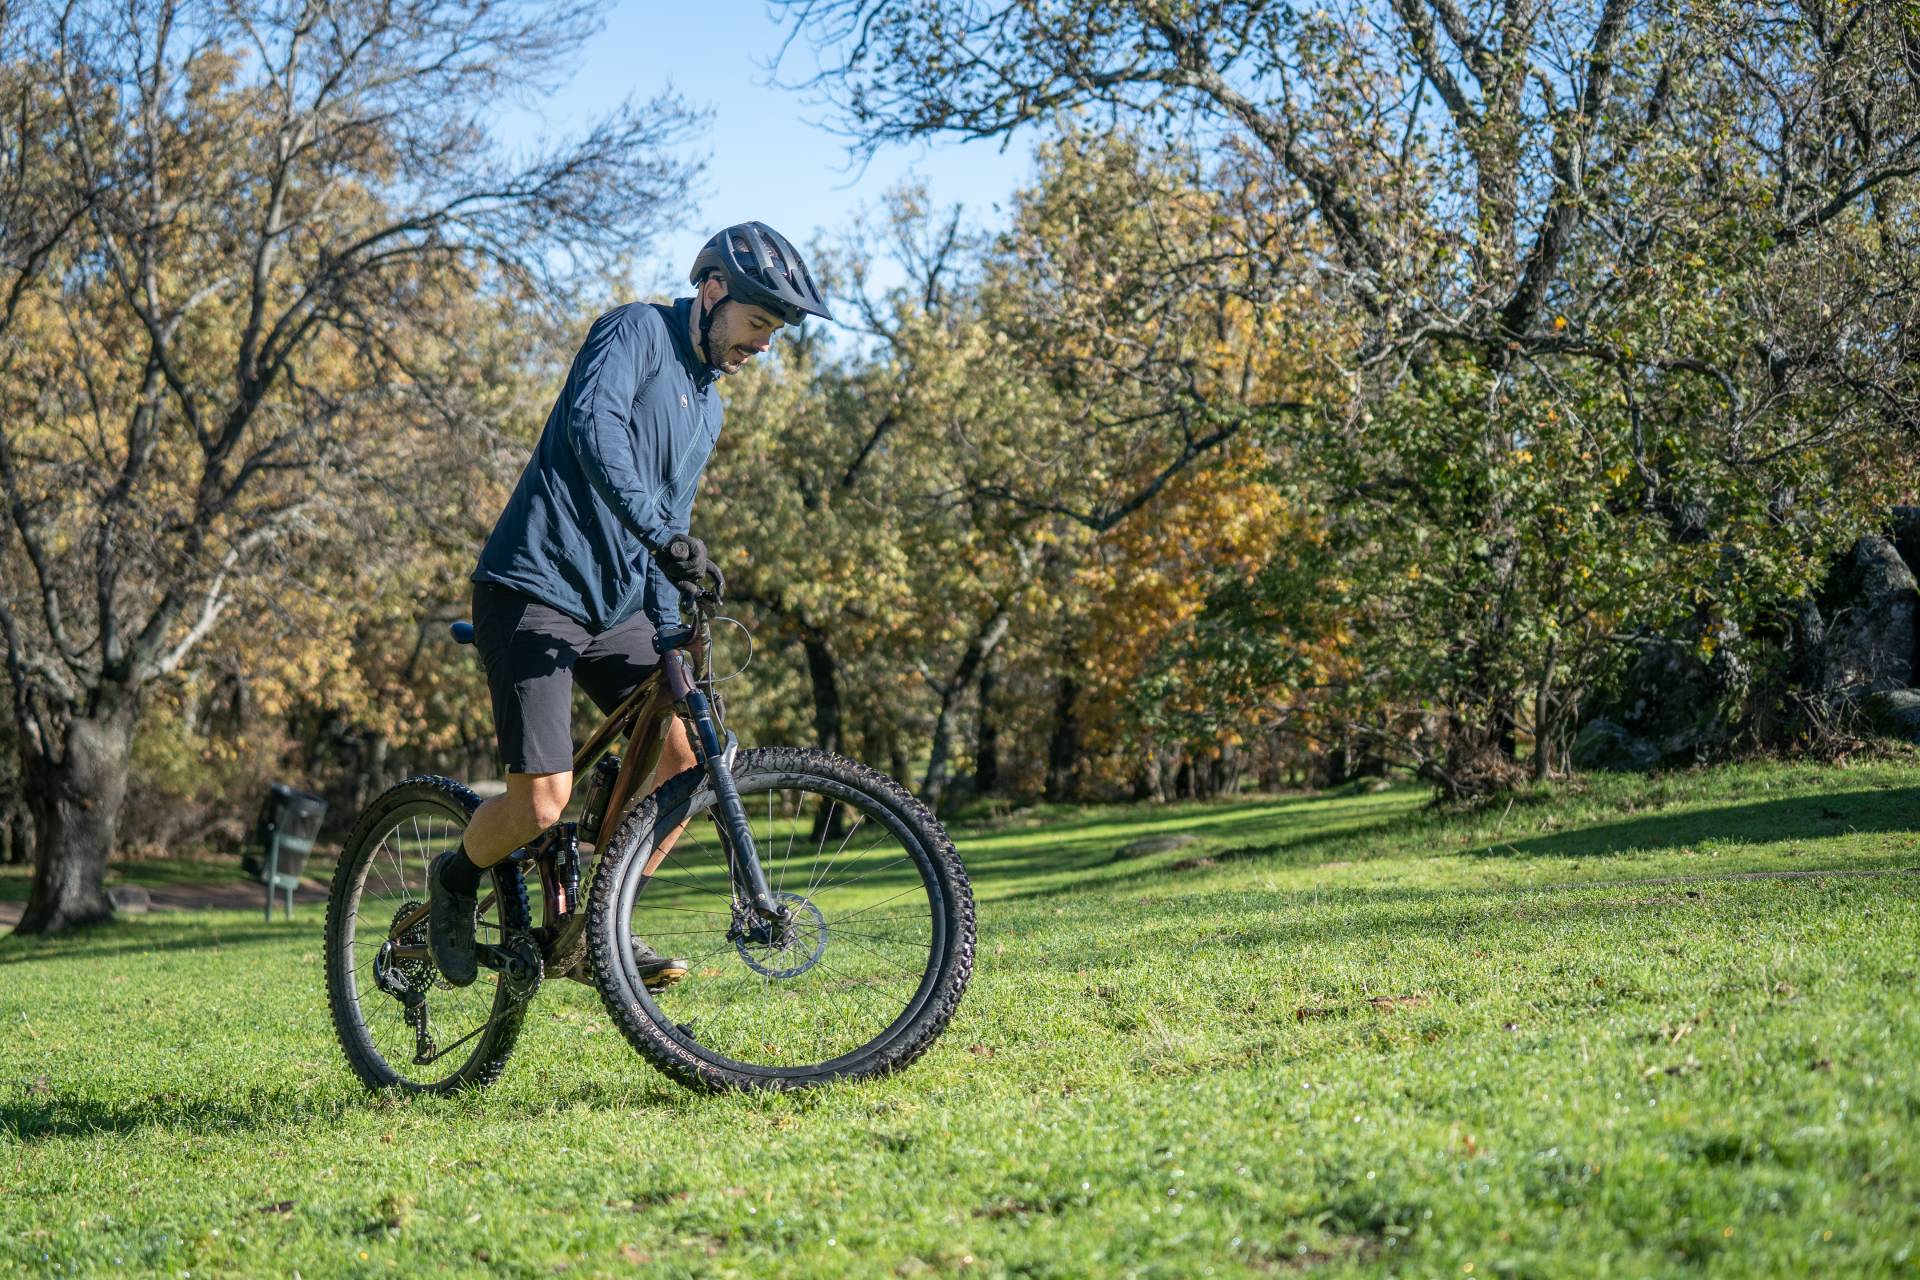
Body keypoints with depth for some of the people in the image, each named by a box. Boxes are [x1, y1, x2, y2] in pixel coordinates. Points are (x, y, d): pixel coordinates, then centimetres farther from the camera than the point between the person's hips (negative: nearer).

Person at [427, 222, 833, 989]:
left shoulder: (707, 407, 19)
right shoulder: (638, 330, -7)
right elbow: (593, 425, -27)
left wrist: (672, 638, 11)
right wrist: (662, 534, -38)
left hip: (616, 606, 8)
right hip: (534, 592, -8)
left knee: (693, 748, -8)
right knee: (543, 802, -15)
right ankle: (456, 880, 18)